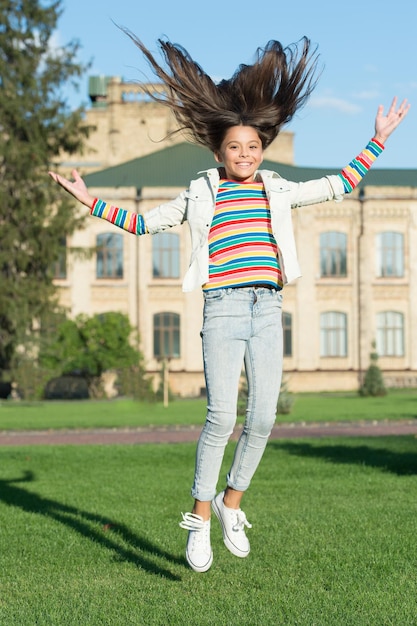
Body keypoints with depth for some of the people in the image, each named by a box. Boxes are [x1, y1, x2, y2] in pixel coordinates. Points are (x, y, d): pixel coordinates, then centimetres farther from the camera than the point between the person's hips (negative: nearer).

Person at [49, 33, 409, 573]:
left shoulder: (278, 192, 16)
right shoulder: (201, 196, 10)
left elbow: (339, 186, 23)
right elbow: (142, 223, 17)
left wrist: (378, 141, 22)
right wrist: (90, 201, 10)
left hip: (268, 312, 3)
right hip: (223, 311, -3)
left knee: (263, 420, -1)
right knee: (221, 417, -14)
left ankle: (232, 501, 21)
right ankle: (200, 515, 1)